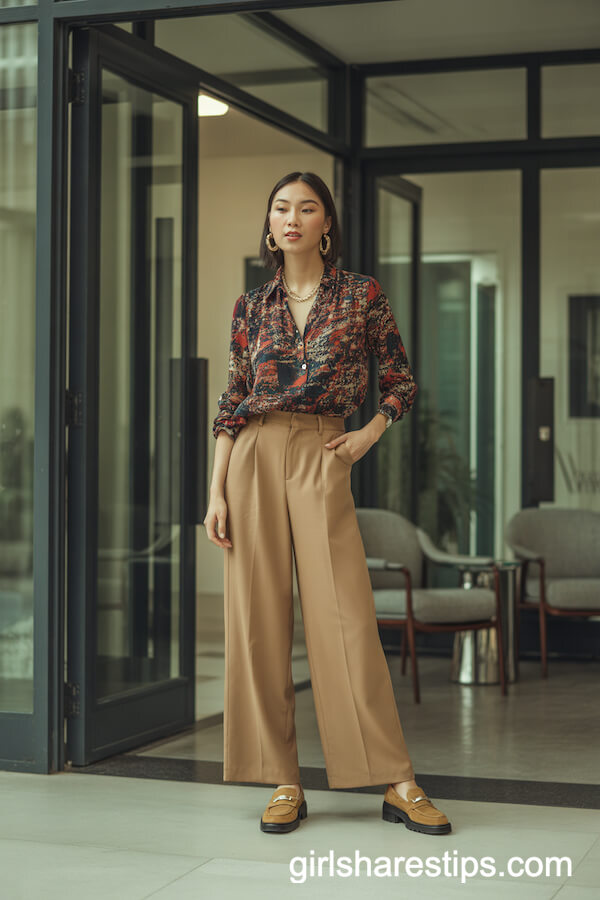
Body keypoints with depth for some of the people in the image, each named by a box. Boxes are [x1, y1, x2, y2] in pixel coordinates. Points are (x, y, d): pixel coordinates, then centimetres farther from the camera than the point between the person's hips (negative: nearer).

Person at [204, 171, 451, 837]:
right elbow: (232, 404, 8)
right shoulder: (252, 307, 10)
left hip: (322, 459, -2)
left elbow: (401, 383, 12)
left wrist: (368, 435, -4)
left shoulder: (362, 295, 6)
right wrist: (216, 492, 1)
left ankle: (396, 784, 0)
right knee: (260, 615, 0)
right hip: (254, 459, 2)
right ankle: (283, 782, 8)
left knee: (345, 617, -7)